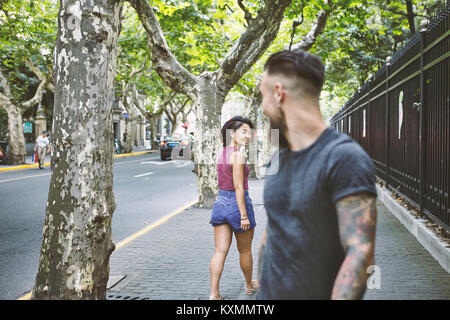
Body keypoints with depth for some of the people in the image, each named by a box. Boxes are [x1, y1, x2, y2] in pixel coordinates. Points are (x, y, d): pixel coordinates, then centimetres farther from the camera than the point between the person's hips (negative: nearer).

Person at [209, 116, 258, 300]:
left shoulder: (221, 154, 8)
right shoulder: (238, 155, -17)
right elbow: (238, 187, -19)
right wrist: (244, 215, -17)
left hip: (221, 202, 7)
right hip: (237, 203, -7)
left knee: (220, 251, 4)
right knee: (244, 250, 14)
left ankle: (214, 294, 0)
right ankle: (249, 285, 34)